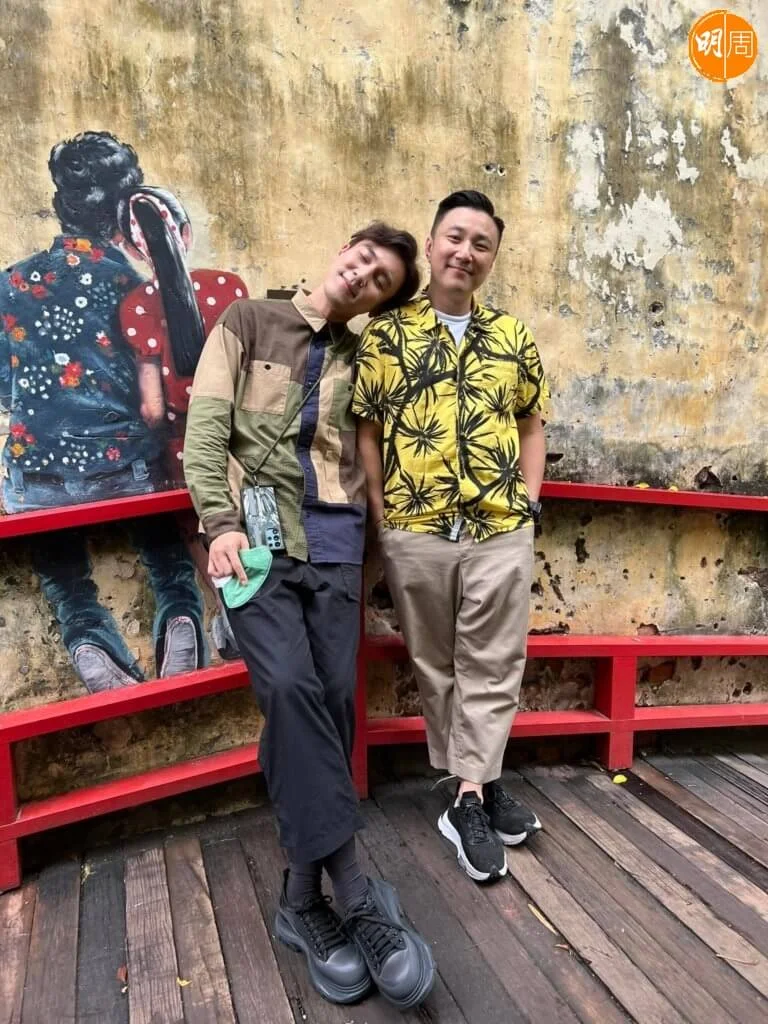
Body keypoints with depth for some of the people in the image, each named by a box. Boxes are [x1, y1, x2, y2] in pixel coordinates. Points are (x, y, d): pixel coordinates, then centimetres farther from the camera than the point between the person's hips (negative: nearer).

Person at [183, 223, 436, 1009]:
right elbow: (206, 424, 0)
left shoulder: (361, 358, 18)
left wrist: (360, 521, -5)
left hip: (333, 544, 3)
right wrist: (220, 520, -11)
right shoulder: (248, 322, 10)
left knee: (333, 703, -2)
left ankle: (304, 898, 12)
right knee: (291, 688, -19)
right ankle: (353, 893, -10)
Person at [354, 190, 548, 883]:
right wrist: (380, 514, -3)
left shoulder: (514, 338, 8)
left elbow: (531, 424, 15)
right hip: (416, 533, -1)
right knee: (437, 666, 10)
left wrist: (530, 501, 5)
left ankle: (468, 801, 20)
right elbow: (367, 431, 2)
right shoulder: (385, 335, 2)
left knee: (492, 667, 5)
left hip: (503, 531, 2)